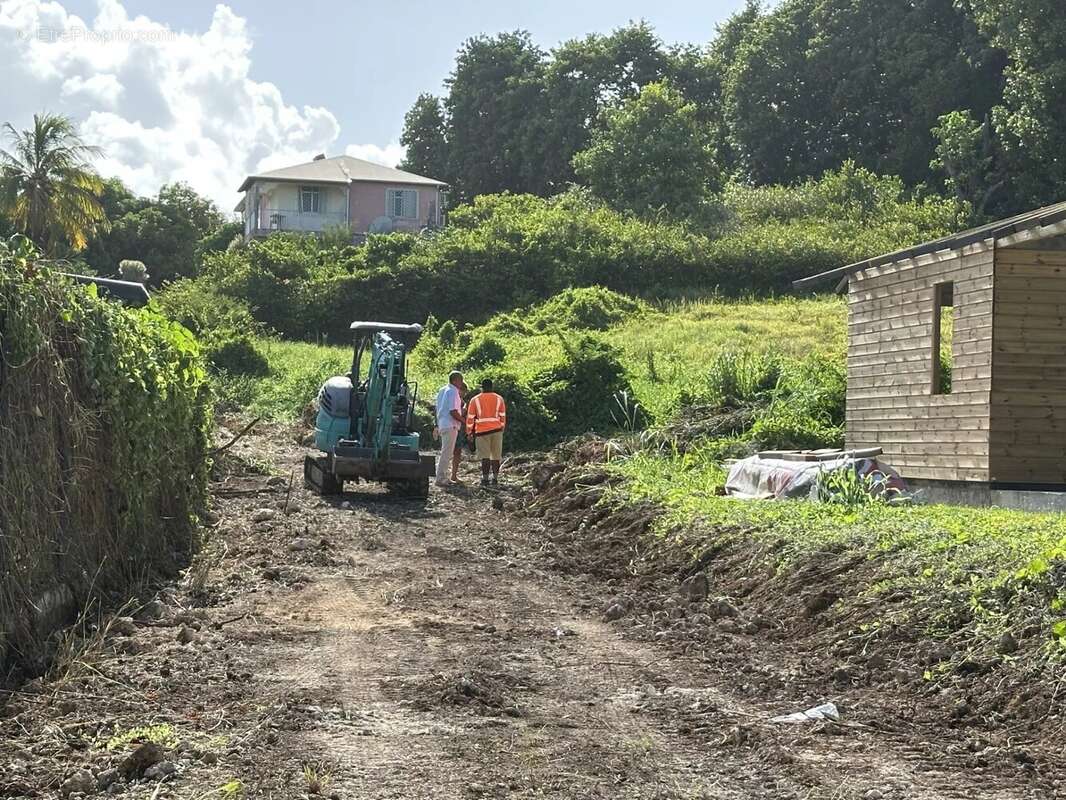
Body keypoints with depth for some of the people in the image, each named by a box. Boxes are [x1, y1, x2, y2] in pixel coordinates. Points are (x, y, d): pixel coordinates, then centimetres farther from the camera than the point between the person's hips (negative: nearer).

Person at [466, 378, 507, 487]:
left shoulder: (475, 400, 3)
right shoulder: (499, 399, 8)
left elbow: (470, 417, 3)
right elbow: (503, 416, 8)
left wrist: (469, 432, 10)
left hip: (482, 431, -2)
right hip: (496, 430, 2)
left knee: (485, 456, -4)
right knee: (496, 456, 8)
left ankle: (485, 479, -12)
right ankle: (495, 479, 8)